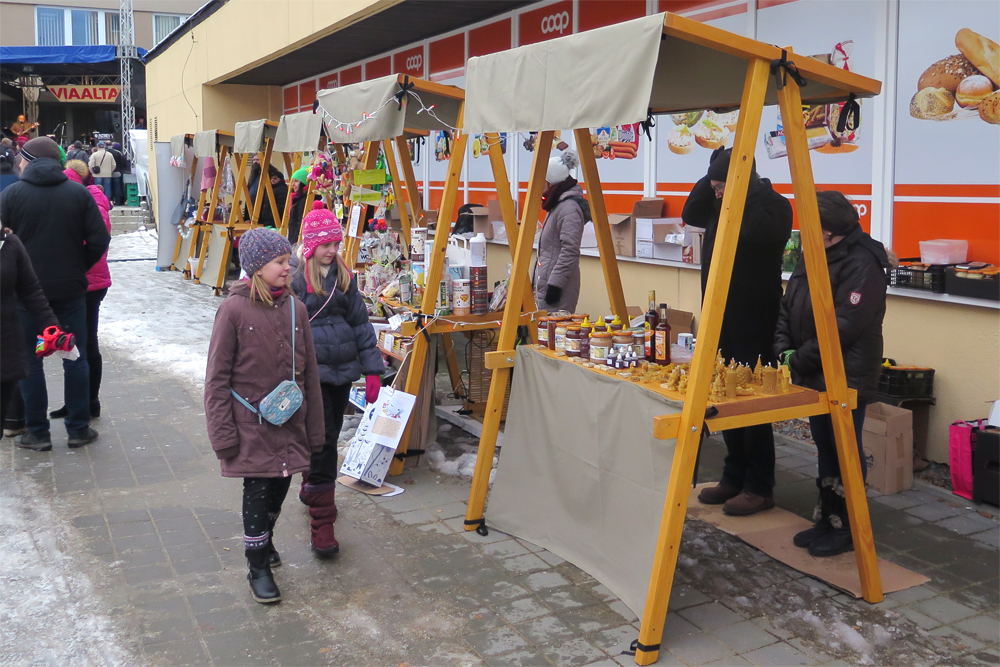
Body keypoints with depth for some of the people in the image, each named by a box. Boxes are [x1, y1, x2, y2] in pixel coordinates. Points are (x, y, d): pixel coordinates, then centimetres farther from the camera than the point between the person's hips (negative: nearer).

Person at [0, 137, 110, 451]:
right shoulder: (78, 192, -3)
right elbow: (99, 240, -6)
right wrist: (80, 268, 8)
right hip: (70, 289, 1)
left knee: (30, 362, 9)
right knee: (75, 359, 10)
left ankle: (37, 432, 13)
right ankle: (79, 428, 14)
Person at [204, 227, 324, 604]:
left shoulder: (295, 308, 2)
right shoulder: (234, 310, -12)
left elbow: (310, 373, 8)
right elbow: (217, 378, -9)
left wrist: (313, 430, 9)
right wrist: (223, 435, -11)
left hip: (289, 424, 5)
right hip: (252, 425, -5)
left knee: (280, 487, 15)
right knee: (257, 490, 1)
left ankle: (264, 542, 41)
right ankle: (258, 567, 18)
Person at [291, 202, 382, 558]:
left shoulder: (343, 275, 9)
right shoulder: (292, 276, -8)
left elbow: (360, 321, 13)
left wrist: (372, 368, 9)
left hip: (342, 369, 6)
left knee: (330, 437, 17)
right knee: (323, 441, -9)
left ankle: (312, 489, 42)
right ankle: (322, 523, -2)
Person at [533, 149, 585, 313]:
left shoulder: (569, 208, -15)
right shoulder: (558, 205, 17)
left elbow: (570, 251, -21)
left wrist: (555, 283, -21)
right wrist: (537, 281, 24)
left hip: (558, 288, -10)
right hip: (546, 284, 10)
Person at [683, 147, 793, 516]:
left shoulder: (774, 205, -11)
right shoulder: (719, 204, 11)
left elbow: (756, 229, -30)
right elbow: (690, 215, 9)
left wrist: (742, 190, -19)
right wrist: (712, 178, 0)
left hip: (755, 320, -8)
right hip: (720, 316, 8)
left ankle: (759, 487, 9)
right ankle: (734, 477, 24)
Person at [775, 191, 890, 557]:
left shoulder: (861, 264, -18)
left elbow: (843, 327, -24)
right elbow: (788, 308, 13)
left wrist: (800, 361, -18)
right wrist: (785, 348, -4)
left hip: (847, 377, -9)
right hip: (814, 376, 9)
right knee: (824, 447, 17)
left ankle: (846, 527, 15)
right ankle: (826, 519, 29)